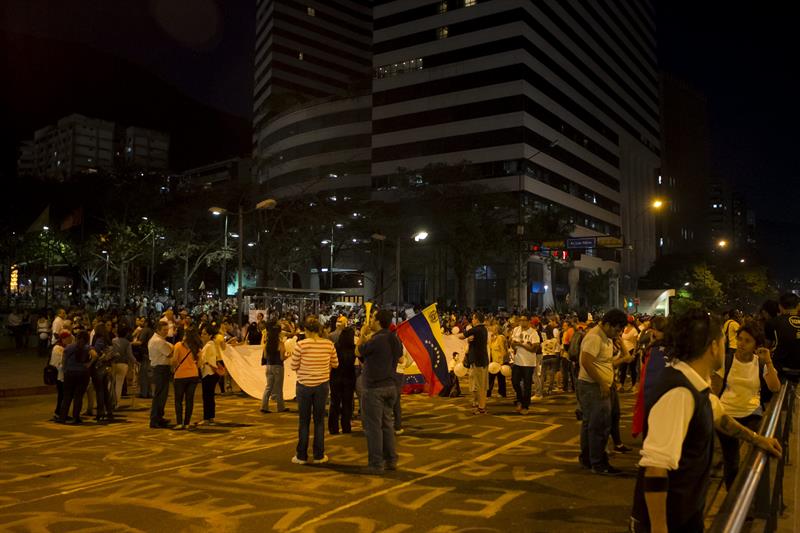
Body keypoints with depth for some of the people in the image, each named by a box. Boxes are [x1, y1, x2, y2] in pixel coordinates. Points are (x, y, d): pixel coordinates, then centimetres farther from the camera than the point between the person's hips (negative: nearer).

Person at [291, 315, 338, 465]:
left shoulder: (301, 344, -14)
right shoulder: (328, 344, -7)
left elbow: (294, 366, -6)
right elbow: (335, 364, 6)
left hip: (304, 385, -1)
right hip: (322, 385, 2)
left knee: (304, 421, 9)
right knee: (319, 420, 11)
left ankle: (301, 456, 15)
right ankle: (319, 455, 16)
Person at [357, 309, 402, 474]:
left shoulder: (376, 340, -19)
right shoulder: (395, 339, 5)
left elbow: (358, 352, -7)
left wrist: (362, 334, 7)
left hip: (374, 388, -8)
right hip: (390, 386, 8)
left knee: (373, 426, 0)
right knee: (388, 424, 16)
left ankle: (376, 464, 4)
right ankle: (391, 460, 22)